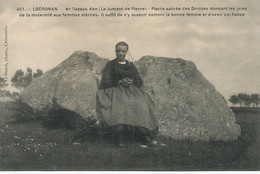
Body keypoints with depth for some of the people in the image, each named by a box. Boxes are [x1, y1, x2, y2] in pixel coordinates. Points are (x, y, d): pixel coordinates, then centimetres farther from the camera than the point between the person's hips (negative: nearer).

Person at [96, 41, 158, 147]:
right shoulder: (110, 65, 13)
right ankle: (119, 136, -36)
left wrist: (131, 82, -7)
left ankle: (144, 135, -31)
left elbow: (140, 82, 16)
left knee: (142, 104, -29)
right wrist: (120, 82, -11)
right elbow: (104, 82, 1)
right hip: (115, 90, -3)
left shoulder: (131, 65, 22)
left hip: (132, 90, 3)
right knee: (119, 106, -38)